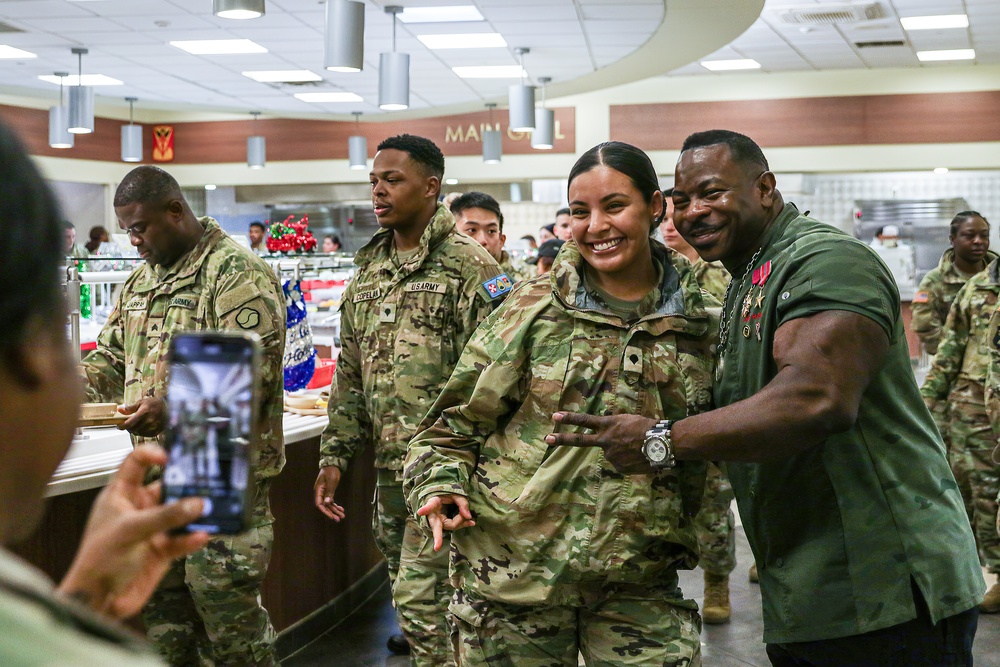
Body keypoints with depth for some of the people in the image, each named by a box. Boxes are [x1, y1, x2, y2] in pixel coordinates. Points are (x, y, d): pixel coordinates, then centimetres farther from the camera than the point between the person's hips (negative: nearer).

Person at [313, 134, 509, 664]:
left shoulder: (468, 265, -9)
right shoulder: (368, 268, 13)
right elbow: (350, 375, 16)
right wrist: (334, 456, 11)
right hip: (389, 463, 7)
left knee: (420, 594, -9)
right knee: (406, 586, 16)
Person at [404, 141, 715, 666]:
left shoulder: (699, 321, 2)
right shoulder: (536, 307, -2)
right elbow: (459, 417, 2)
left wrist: (688, 539, 6)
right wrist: (440, 484, -12)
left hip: (637, 584, 1)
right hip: (512, 572, -1)